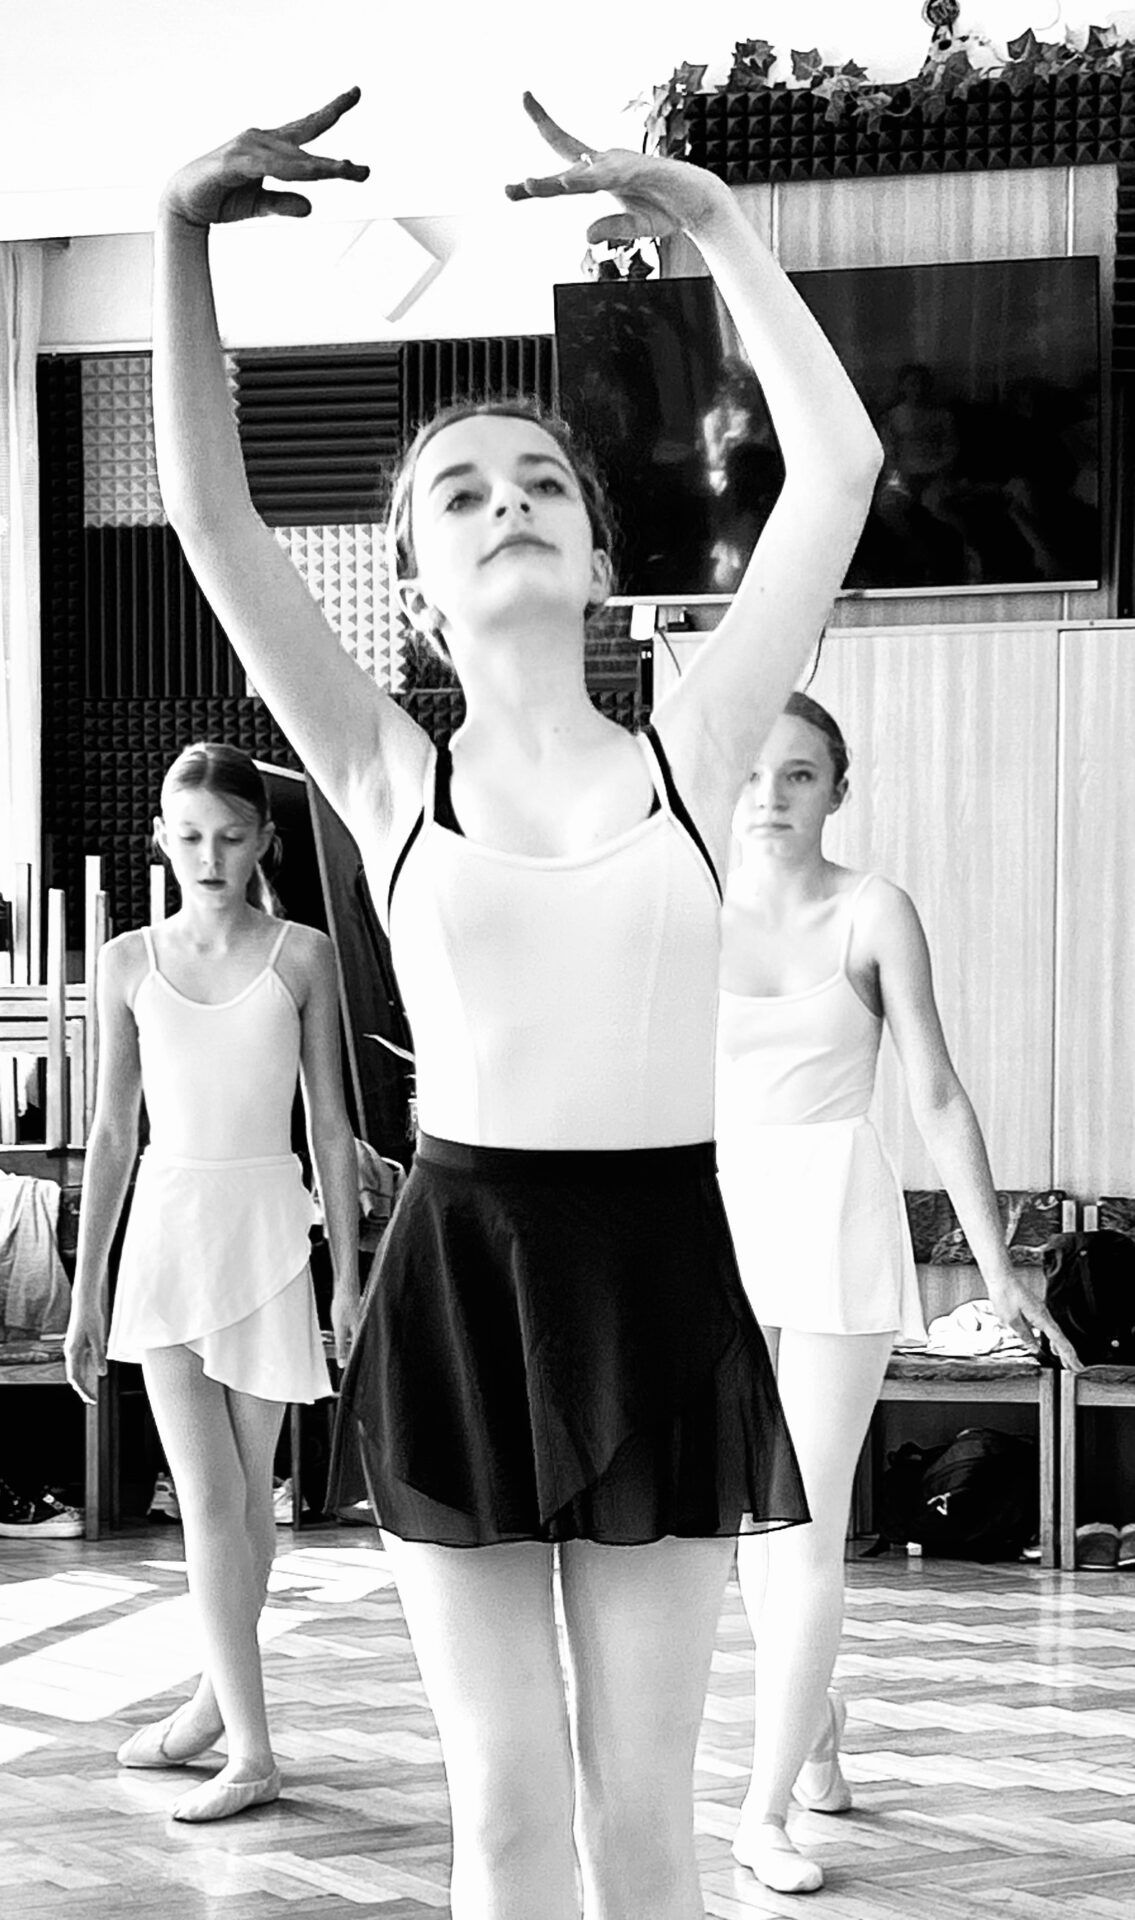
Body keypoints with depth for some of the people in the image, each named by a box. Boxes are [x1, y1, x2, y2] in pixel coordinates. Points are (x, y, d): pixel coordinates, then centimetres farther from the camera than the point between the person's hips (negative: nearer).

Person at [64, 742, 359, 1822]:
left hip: (265, 1228, -1)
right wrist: (86, 1291, 6)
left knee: (245, 1490, 8)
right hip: (166, 1228, 1)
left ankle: (218, 1704, 22)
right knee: (206, 1497, -3)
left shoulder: (300, 957, -1)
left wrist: (349, 1274, -1)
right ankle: (243, 1741, 5)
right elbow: (112, 1133, 7)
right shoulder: (129, 962, 4)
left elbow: (329, 1125, 2)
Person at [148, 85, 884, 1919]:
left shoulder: (690, 754, 5)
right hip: (460, 1270, 0)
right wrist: (186, 236, -11)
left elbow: (837, 469, -1)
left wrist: (712, 220, 0)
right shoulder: (394, 781, 4)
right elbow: (211, 516, -3)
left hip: (662, 1269, 0)